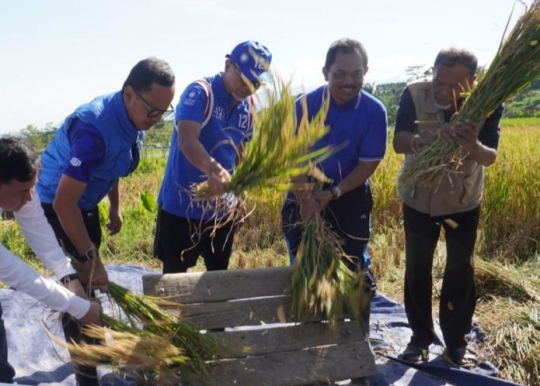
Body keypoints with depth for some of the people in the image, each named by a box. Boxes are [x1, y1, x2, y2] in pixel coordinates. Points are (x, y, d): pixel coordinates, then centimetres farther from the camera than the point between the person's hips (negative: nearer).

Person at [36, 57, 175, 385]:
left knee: (88, 281, 21)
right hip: (56, 208, -8)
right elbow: (63, 202, -34)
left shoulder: (131, 119, -7)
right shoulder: (94, 128, -35)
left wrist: (115, 208, 20)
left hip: (85, 203, 9)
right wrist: (91, 257, -30)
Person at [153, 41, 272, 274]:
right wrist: (212, 169, -48)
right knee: (175, 274, 6)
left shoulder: (248, 108, 6)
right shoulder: (200, 92, -15)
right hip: (182, 204, -6)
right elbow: (187, 140, -30)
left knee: (219, 273, 18)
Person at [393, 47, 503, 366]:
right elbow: (399, 143, -31)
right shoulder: (414, 95, -21)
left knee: (461, 270, 8)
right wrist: (432, 139, -51)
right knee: (418, 268, 10)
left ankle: (457, 339, 27)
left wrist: (473, 145, -50)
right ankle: (421, 336, 28)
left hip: (464, 201, 0)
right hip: (418, 198, 0)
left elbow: (491, 157, -27)